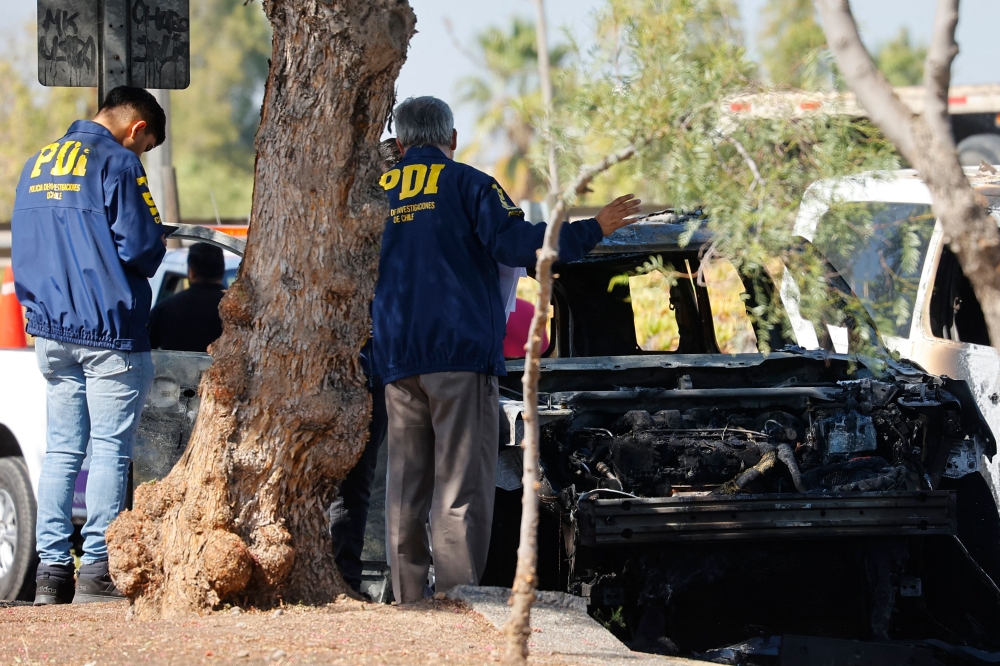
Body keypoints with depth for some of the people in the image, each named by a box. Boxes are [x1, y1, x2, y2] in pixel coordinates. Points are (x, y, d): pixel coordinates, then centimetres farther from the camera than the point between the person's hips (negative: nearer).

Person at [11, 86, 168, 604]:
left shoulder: (39, 163, 15)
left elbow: (22, 250, 18)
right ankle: (97, 571, -5)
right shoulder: (117, 162, -10)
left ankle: (51, 568, 6)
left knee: (61, 450, 10)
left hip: (51, 330, 7)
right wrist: (157, 251, 7)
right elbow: (139, 246, -14)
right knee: (109, 450, -3)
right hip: (109, 332, -7)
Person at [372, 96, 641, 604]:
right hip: (461, 353, -4)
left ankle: (409, 603, 4)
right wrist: (594, 230, -6)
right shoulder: (467, 184, 0)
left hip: (398, 364, 4)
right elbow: (517, 245, -13)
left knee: (405, 486, 8)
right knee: (462, 486, -6)